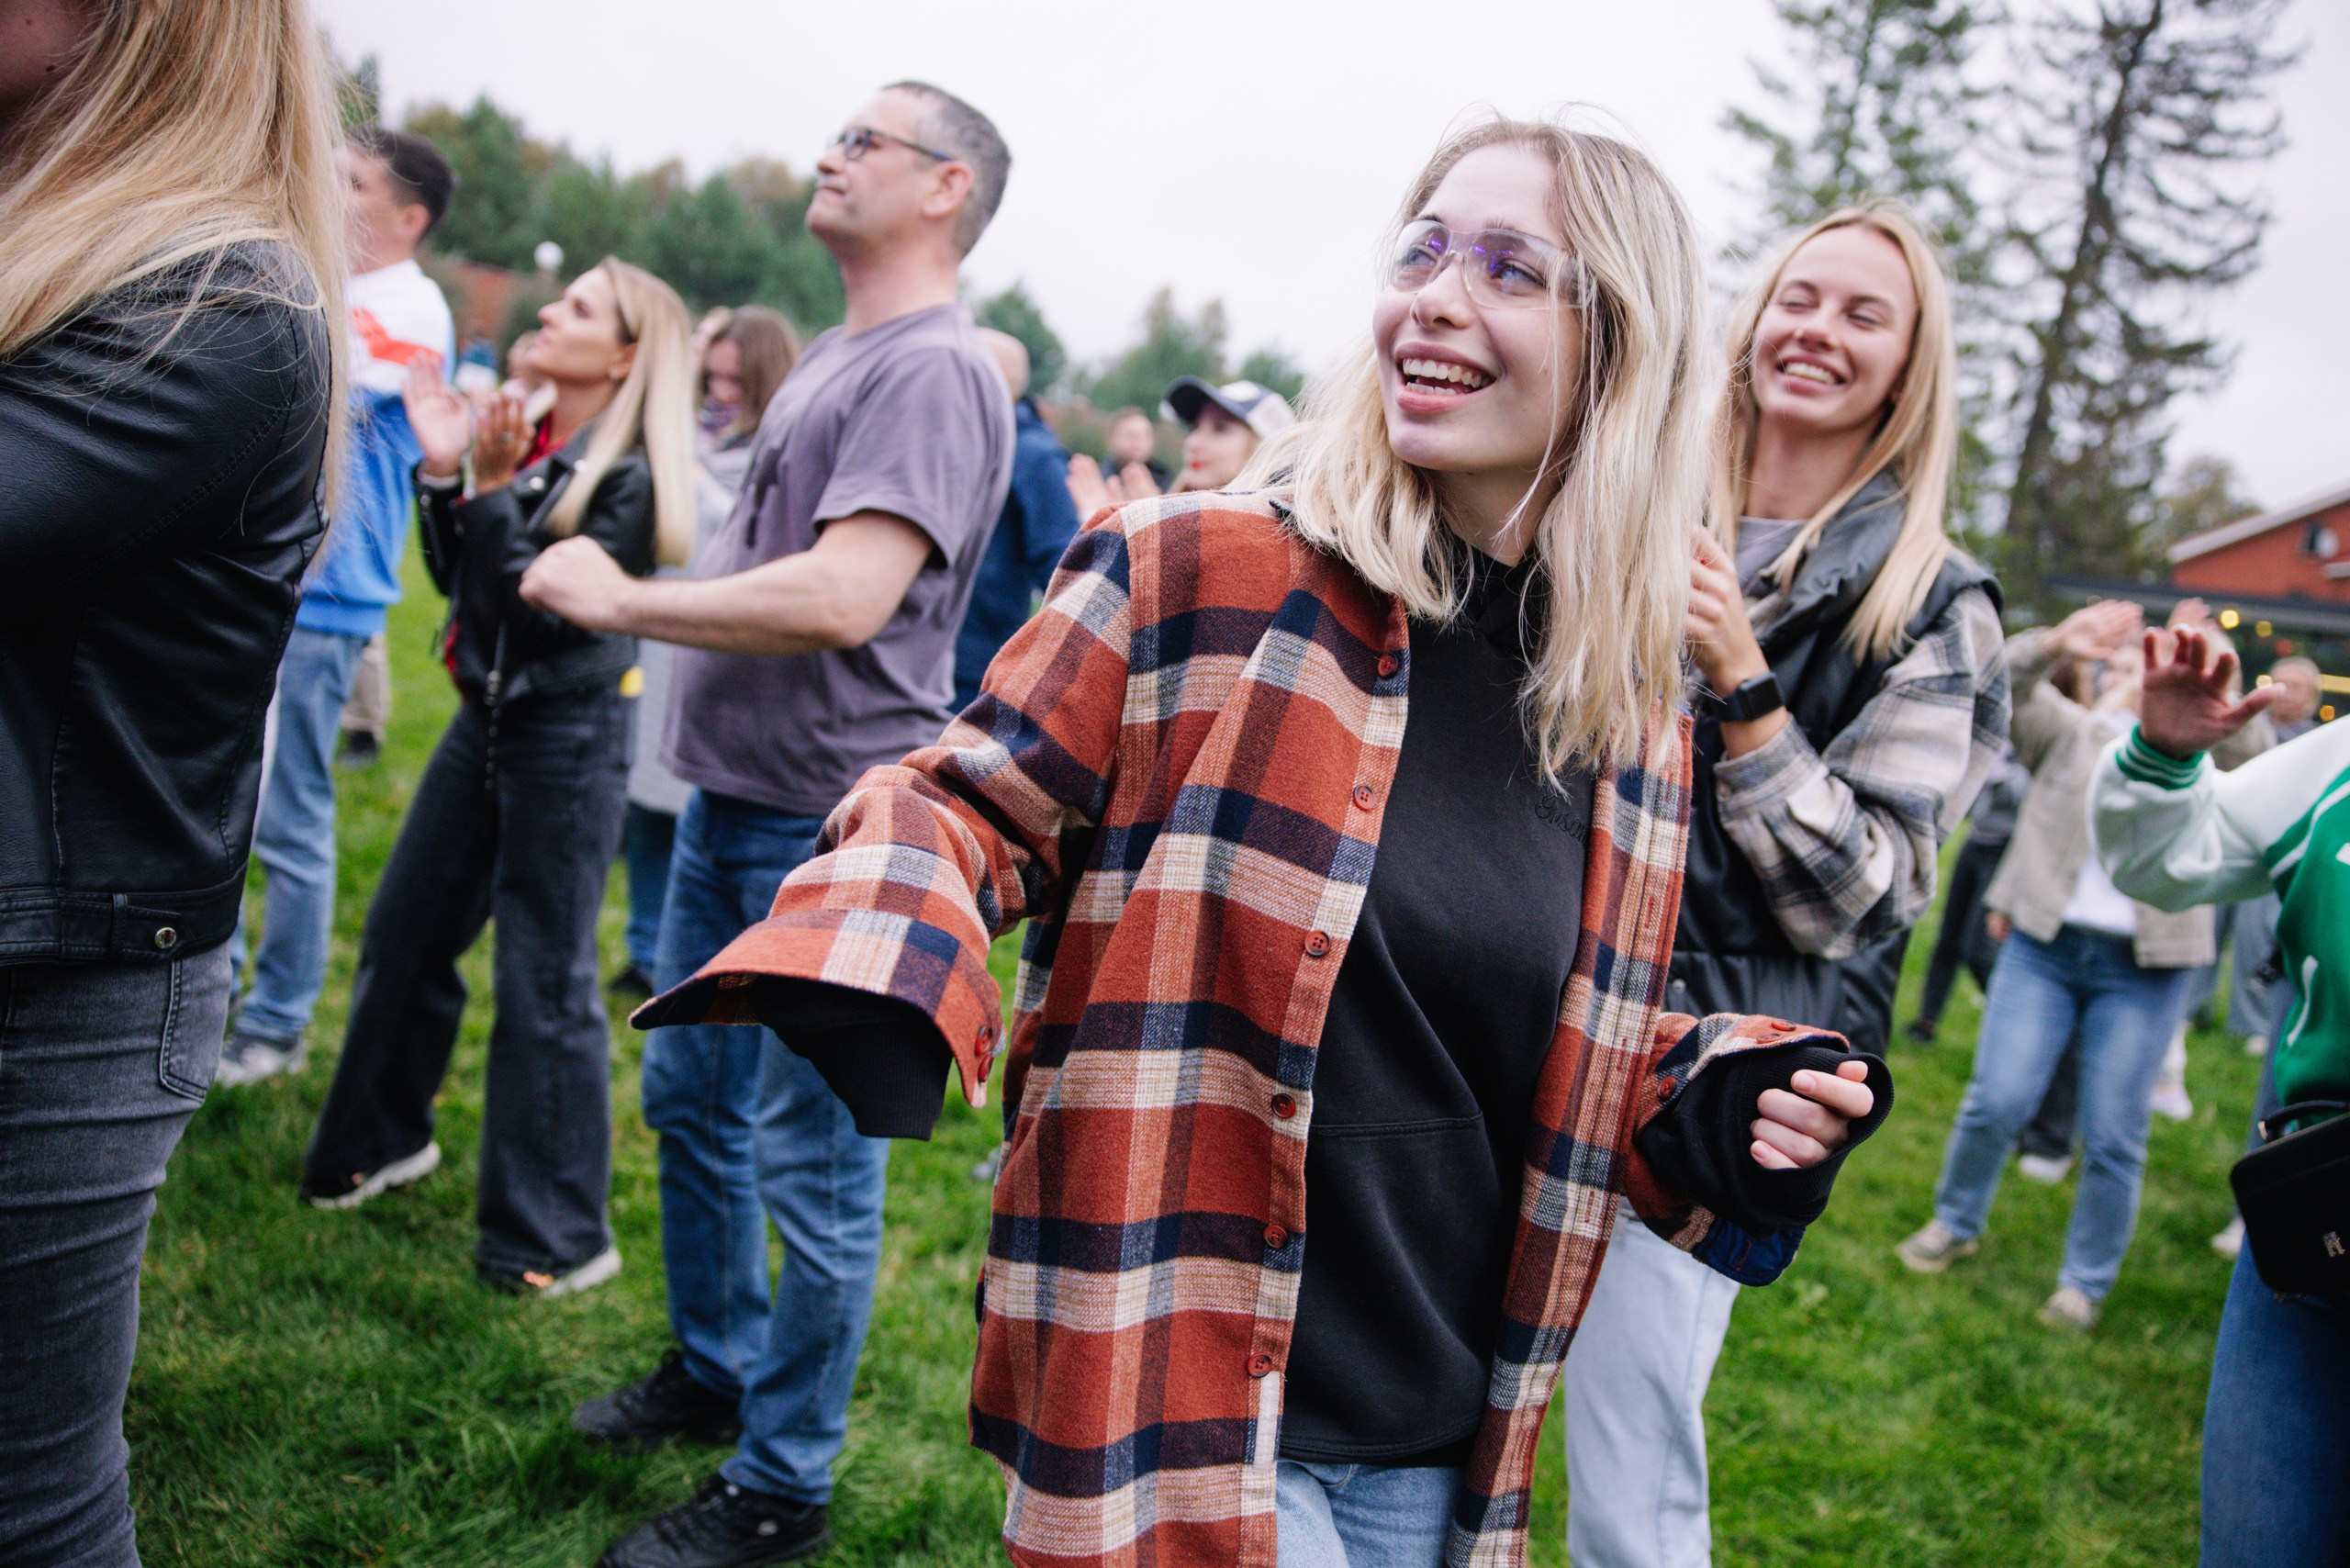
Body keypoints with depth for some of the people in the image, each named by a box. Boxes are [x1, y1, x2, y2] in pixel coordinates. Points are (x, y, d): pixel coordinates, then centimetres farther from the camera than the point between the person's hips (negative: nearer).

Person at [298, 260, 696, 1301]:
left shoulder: (627, 477, -16)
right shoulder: (527, 436, 5)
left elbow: (546, 607, -21)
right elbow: (456, 577, 9)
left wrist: (491, 489, -23)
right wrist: (443, 471, -4)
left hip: (570, 735, -8)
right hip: (487, 715, 8)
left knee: (544, 983, -2)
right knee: (403, 936, 17)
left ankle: (558, 1240, 12)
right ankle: (383, 1142, 39)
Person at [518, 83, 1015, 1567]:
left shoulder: (937, 369, -17)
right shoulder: (837, 356, 15)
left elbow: (843, 597, -28)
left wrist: (618, 600, -17)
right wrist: (623, 585, 10)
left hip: (831, 832, -10)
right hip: (730, 801, 10)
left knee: (811, 1162, 2)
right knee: (691, 1097, 21)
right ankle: (713, 1369, 41)